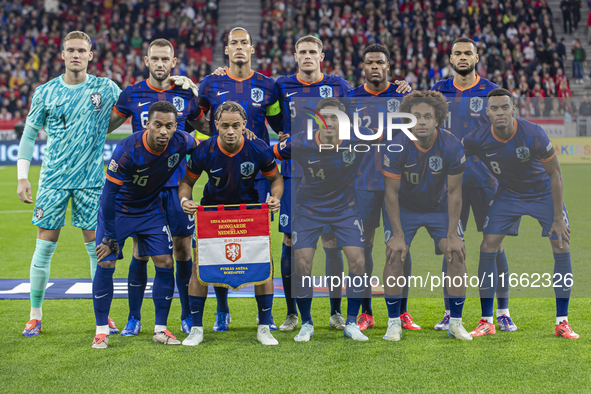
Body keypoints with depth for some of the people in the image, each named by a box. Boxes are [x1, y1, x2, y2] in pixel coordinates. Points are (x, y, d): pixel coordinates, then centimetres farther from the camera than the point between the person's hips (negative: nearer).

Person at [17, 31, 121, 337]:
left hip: (91, 180, 0)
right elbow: (29, 134, 8)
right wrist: (22, 176, 1)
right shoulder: (45, 92, 3)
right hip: (53, 179, 0)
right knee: (45, 246, 0)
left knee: (97, 247, 1)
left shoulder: (106, 88, 2)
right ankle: (35, 316, 12)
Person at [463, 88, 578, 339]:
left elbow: (554, 173, -18)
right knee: (488, 249, -9)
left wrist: (558, 217, -17)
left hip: (544, 194, -2)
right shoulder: (478, 140, -23)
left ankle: (562, 323, 0)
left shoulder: (533, 134, -29)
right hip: (508, 195, 2)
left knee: (562, 250, -11)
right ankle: (487, 322, 1)